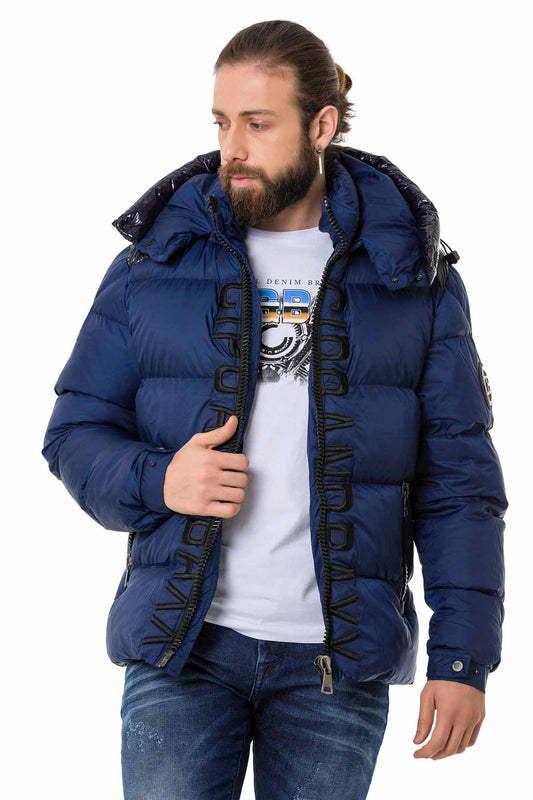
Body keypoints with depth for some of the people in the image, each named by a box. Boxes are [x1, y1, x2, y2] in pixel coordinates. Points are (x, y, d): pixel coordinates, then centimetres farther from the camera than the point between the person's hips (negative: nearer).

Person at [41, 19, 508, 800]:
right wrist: (157, 481, -14)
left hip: (337, 662, 0)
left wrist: (464, 656, -5)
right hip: (182, 647, 0)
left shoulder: (413, 276, 4)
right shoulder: (153, 264, 5)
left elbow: (457, 481, 2)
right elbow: (74, 433, 7)